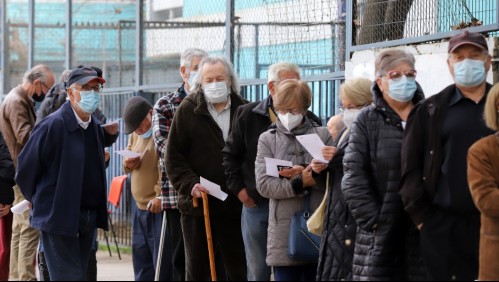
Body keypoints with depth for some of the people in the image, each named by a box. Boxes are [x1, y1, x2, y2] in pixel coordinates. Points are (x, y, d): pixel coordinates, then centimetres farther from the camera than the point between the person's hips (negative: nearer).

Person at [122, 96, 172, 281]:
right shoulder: (135, 134, 14)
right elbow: (128, 162, 26)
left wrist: (162, 196, -28)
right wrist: (127, 165, 2)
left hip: (161, 209, -9)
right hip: (141, 209, 9)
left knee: (163, 265, -6)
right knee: (141, 264, 14)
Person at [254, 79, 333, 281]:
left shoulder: (323, 135, 7)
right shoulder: (267, 139, 8)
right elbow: (263, 185, -5)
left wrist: (306, 174, -18)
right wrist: (300, 183, -16)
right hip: (284, 232, 0)